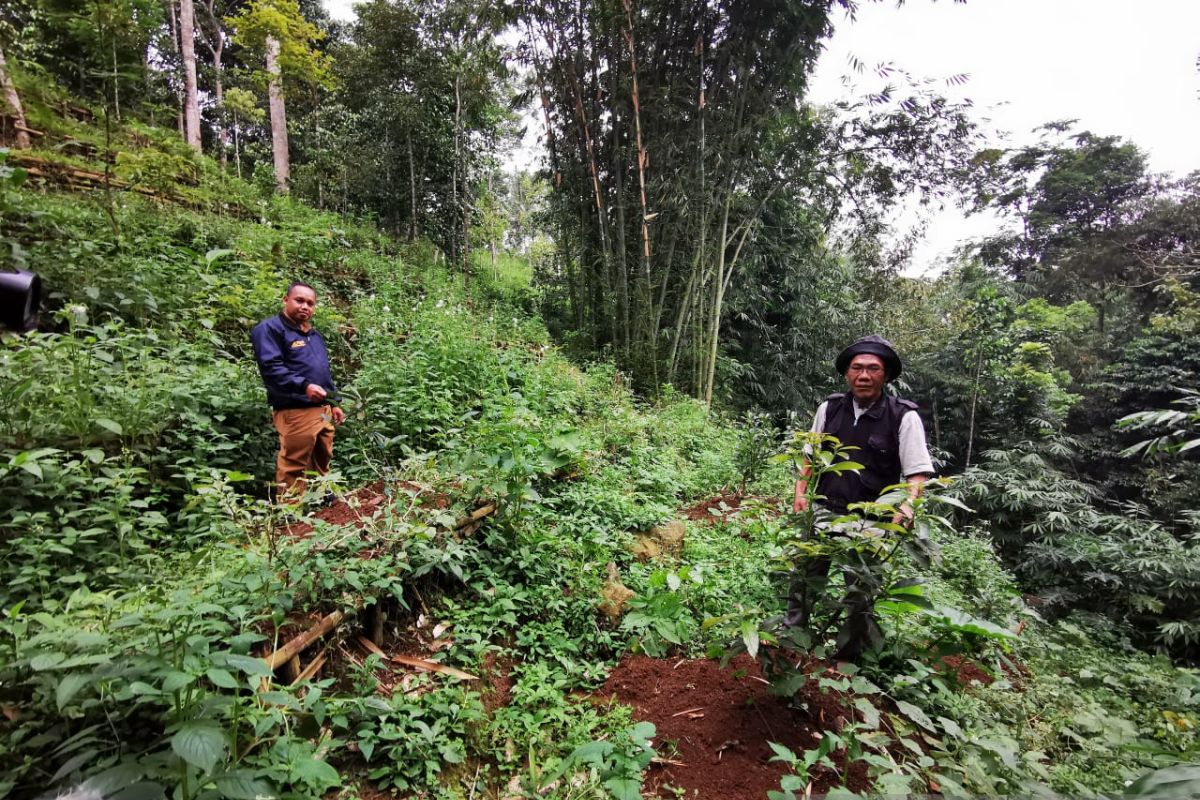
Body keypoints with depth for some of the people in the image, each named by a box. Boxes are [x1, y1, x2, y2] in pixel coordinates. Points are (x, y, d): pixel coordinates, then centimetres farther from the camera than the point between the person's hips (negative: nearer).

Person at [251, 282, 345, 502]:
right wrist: (303, 386, -29)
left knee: (322, 463, 17)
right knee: (293, 467, -5)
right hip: (295, 412, -8)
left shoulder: (314, 335, 22)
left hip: (322, 410, 9)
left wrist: (333, 404, 23)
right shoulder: (270, 329, -5)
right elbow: (271, 368, -18)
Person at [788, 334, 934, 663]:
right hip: (823, 512, 3)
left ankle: (848, 657, 26)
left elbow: (918, 472, -9)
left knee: (861, 593, 6)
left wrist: (908, 504, -26)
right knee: (803, 578, 11)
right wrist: (800, 492, 1)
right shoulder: (829, 408, 1)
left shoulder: (904, 417, -9)